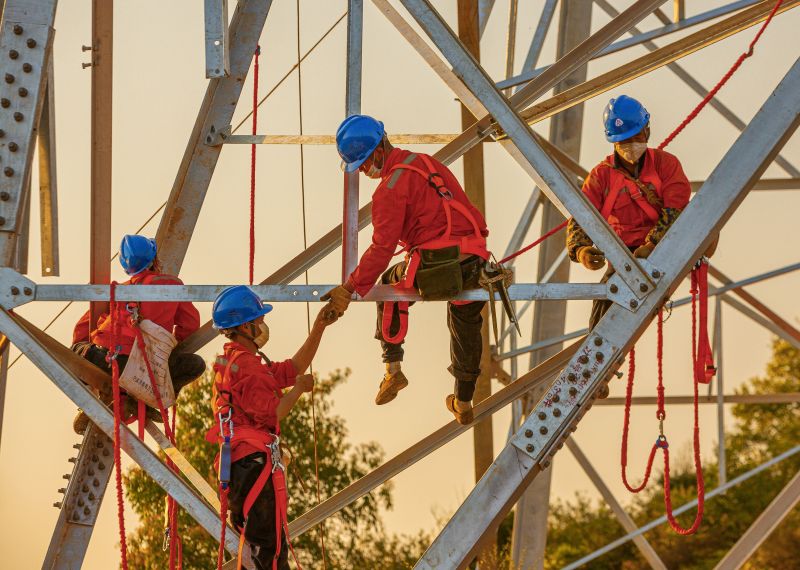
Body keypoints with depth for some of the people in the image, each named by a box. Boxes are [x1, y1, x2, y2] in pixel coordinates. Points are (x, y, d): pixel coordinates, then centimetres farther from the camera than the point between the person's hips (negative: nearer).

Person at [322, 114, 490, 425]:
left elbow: (382, 247, -14)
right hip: (475, 265, 6)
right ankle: (463, 403, 39)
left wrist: (350, 288, -12)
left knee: (390, 285, 25)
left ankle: (393, 368, 20)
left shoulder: (391, 187, -8)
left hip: (434, 268, -6)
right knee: (466, 326, 27)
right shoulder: (426, 163, 16)